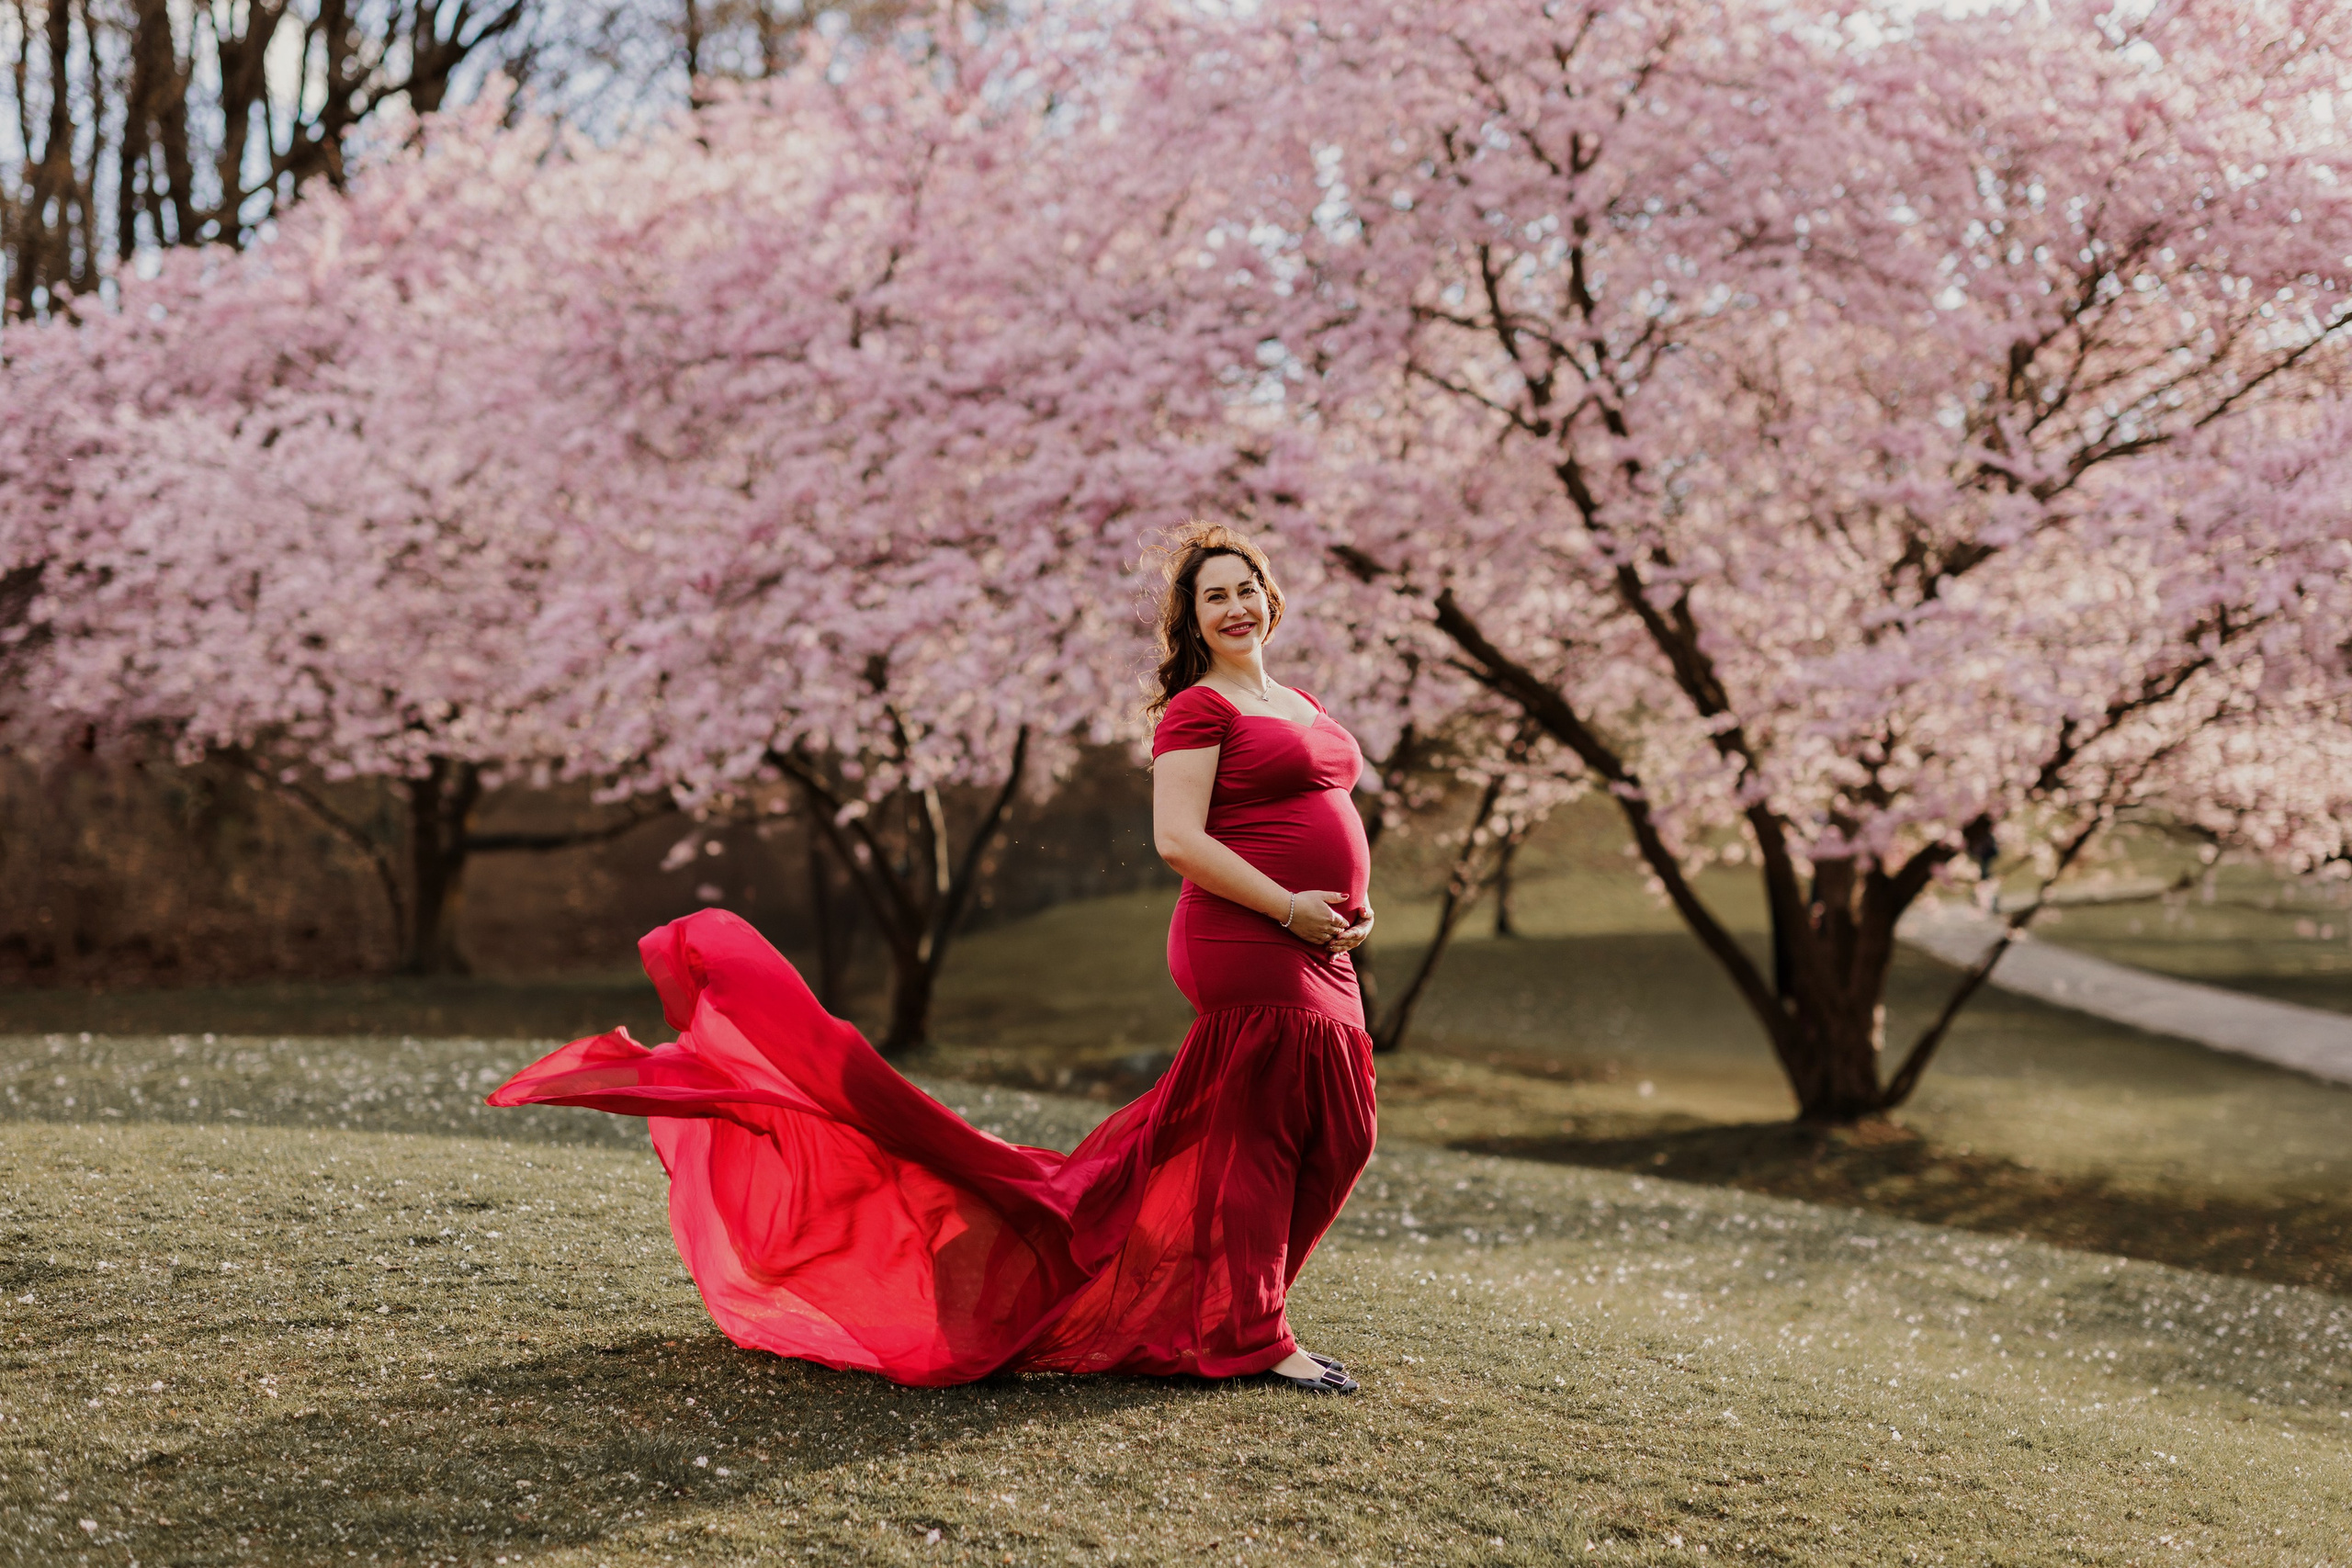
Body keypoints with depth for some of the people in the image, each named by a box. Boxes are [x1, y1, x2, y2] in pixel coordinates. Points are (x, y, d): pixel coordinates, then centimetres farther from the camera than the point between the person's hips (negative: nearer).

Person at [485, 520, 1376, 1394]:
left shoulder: (1301, 707, 20)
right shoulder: (1197, 708, -7)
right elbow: (1179, 838, -17)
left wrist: (1354, 905, 8)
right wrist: (1289, 909, -19)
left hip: (1316, 959, 9)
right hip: (1248, 952, -9)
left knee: (1328, 1141, 10)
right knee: (1252, 1139, -4)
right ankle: (1251, 1337, 6)